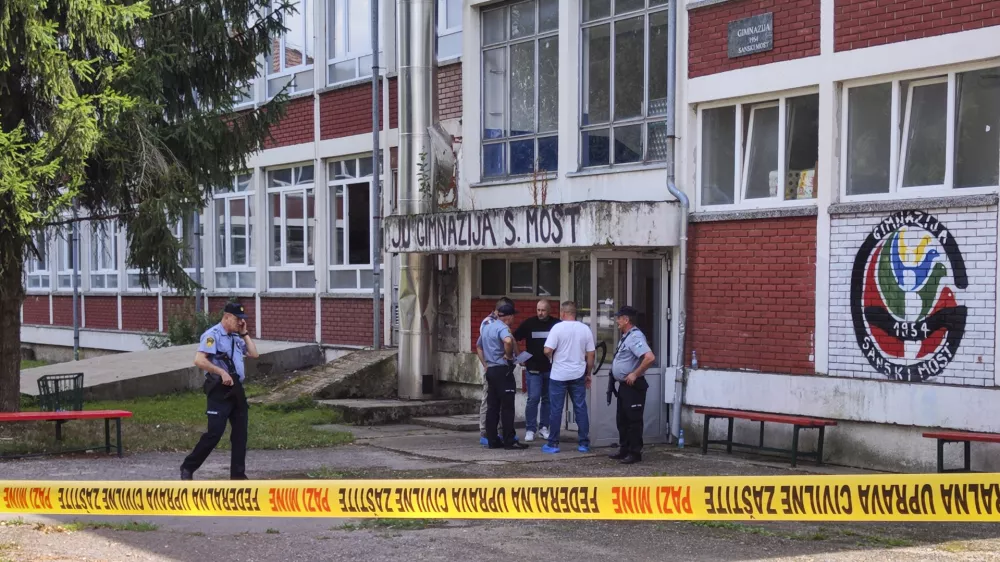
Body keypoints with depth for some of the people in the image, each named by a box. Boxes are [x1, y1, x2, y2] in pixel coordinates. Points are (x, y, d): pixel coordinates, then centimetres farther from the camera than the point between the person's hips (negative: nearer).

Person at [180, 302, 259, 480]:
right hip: (220, 390, -8)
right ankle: (188, 467, 5)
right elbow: (199, 360, -22)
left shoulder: (236, 337, 15)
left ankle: (238, 474, 13)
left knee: (240, 433, 7)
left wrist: (244, 333, 8)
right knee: (215, 432, -10)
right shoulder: (213, 335, -11)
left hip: (237, 389, 8)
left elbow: (254, 354, 11)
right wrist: (221, 372, -25)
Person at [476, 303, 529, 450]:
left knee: (492, 407, 9)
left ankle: (493, 441, 11)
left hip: (490, 370, 9)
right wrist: (509, 355, -19)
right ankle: (509, 441, -4)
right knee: (507, 407, -5)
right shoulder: (503, 328, -14)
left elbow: (478, 346, 28)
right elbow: (508, 341, -36)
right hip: (502, 370, -9)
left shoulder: (487, 327, 16)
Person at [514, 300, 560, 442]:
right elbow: (514, 338, 1)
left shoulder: (557, 324, 0)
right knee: (533, 398, -6)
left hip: (551, 368, 2)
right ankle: (530, 430, -1)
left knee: (548, 399, 9)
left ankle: (543, 428, 19)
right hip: (533, 368, -2)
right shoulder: (528, 323, -1)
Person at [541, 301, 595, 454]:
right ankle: (584, 443, 11)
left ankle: (553, 444, 8)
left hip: (559, 375, -3)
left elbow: (547, 350, -16)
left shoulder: (558, 327, -11)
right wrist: (588, 374, 14)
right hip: (578, 375, 3)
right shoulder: (585, 329, 1)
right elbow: (590, 354, 4)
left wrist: (552, 358, 6)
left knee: (556, 410, 4)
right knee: (581, 409, 9)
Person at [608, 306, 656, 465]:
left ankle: (635, 453, 3)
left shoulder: (635, 337, -19)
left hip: (633, 386, -10)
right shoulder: (626, 336, 13)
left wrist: (635, 374, -24)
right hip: (624, 385, 10)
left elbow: (650, 357, -31)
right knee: (622, 419, 15)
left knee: (633, 420, -3)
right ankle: (624, 450, 23)